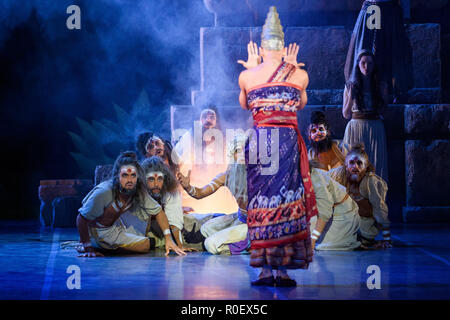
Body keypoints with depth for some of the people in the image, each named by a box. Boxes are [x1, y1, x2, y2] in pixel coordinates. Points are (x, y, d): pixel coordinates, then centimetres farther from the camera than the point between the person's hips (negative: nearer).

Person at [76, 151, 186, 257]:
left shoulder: (139, 191, -17)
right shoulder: (103, 192, -34)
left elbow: (158, 212, -5)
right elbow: (82, 219, -26)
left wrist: (168, 239, -15)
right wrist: (88, 249, -26)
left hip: (114, 227, 6)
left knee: (147, 244, 1)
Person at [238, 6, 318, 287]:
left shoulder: (247, 76, 5)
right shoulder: (299, 75, 4)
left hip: (259, 140, 1)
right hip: (288, 140, -1)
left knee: (261, 203, 6)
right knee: (286, 201, 1)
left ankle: (265, 270, 4)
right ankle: (284, 269, -2)